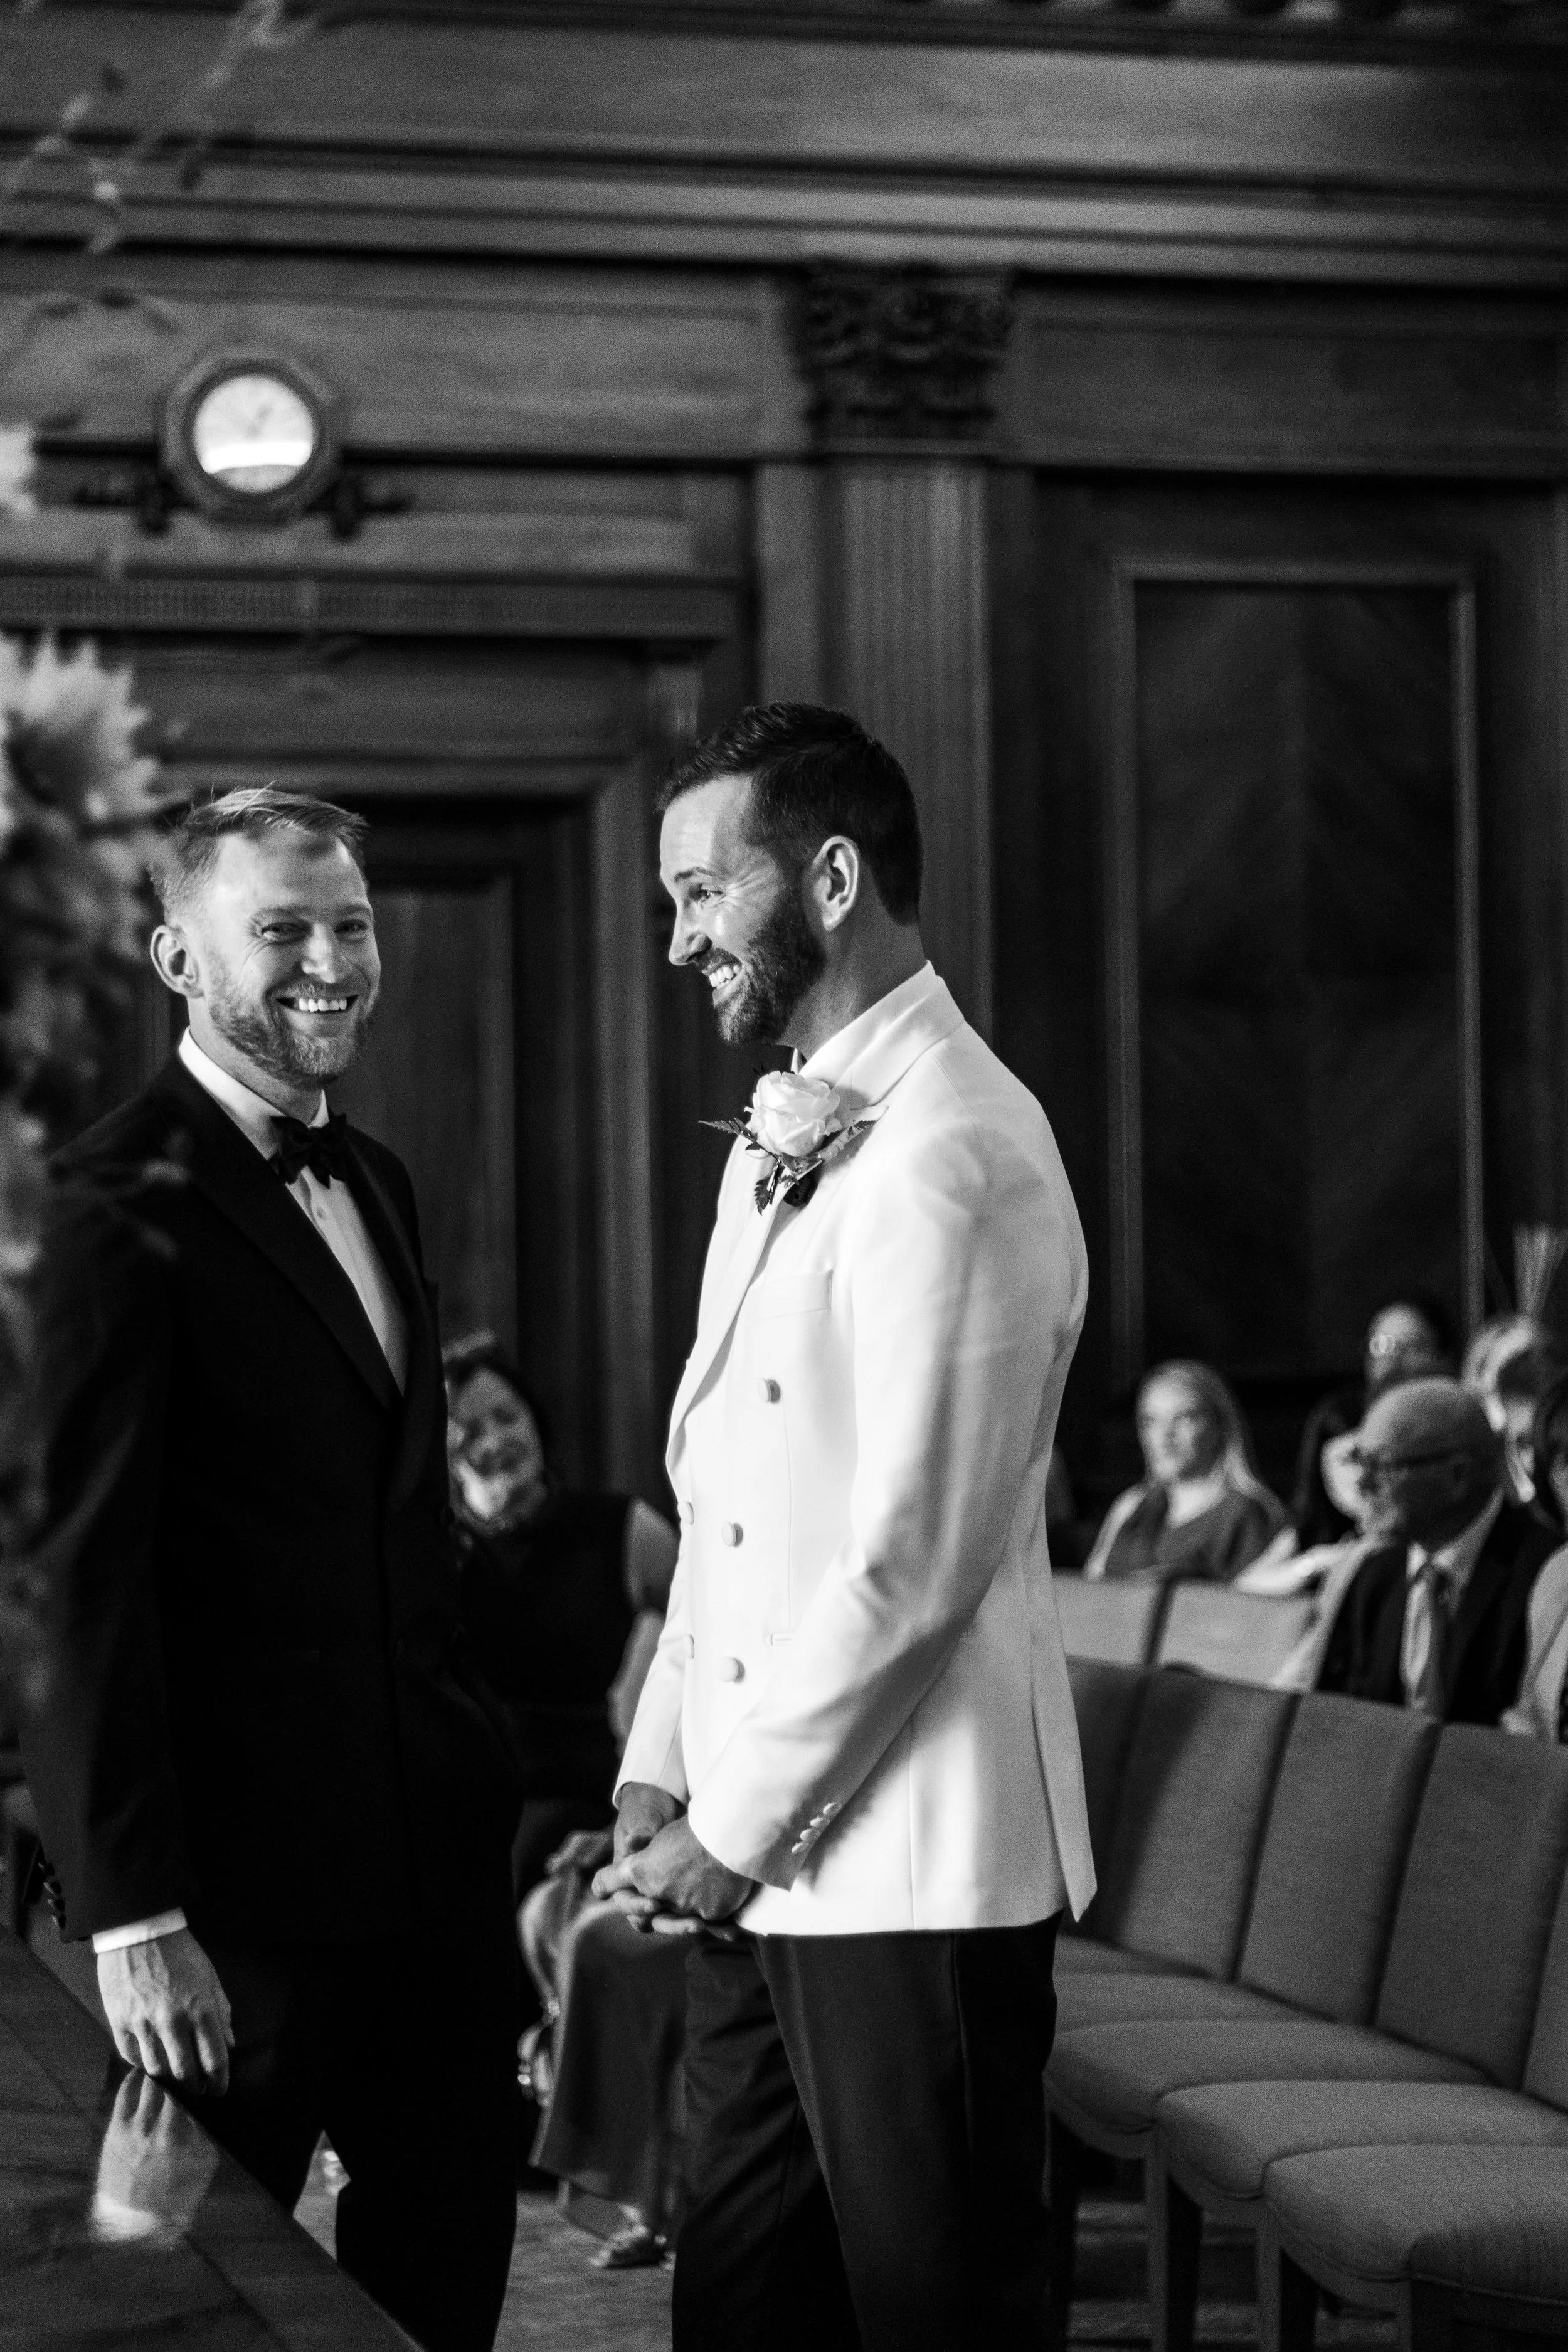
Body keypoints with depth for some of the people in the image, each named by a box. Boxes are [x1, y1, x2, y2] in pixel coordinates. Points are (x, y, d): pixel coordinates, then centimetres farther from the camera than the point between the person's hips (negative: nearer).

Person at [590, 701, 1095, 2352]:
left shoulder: (957, 1158, -15)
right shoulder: (779, 1142, 15)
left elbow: (911, 1564, -19)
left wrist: (737, 1834, -12)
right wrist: (662, 1780, 10)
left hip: (912, 1875, -9)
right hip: (756, 1868, 9)